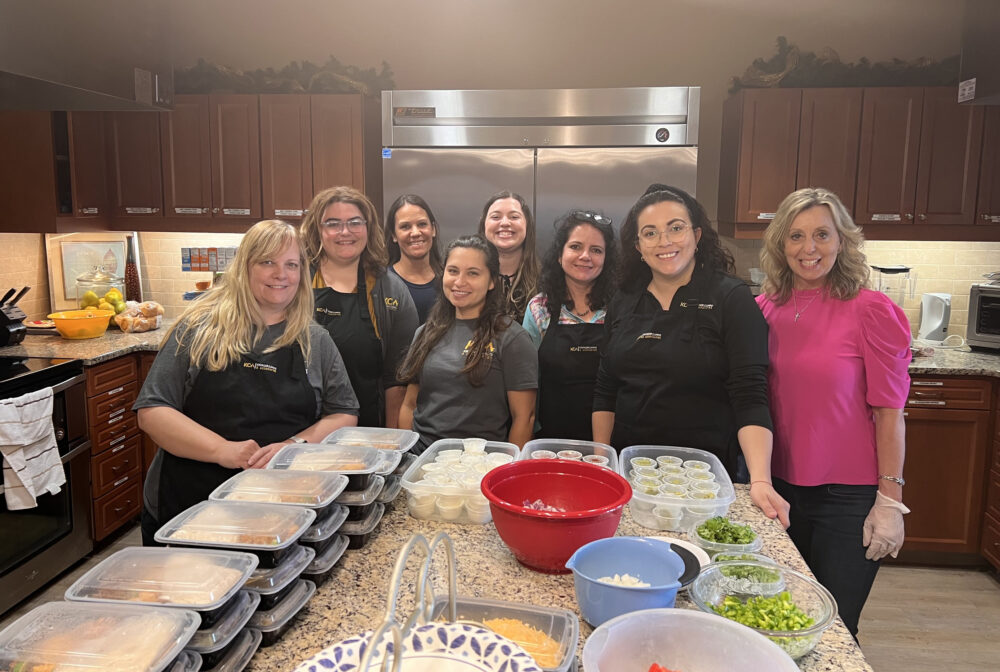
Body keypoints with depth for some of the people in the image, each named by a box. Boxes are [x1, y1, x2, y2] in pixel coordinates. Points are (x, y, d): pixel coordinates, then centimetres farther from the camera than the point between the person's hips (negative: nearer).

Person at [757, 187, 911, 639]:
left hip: (849, 496, -4)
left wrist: (890, 500, -11)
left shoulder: (870, 310, -12)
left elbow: (889, 412, -10)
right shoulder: (766, 309, 1)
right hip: (782, 485, 4)